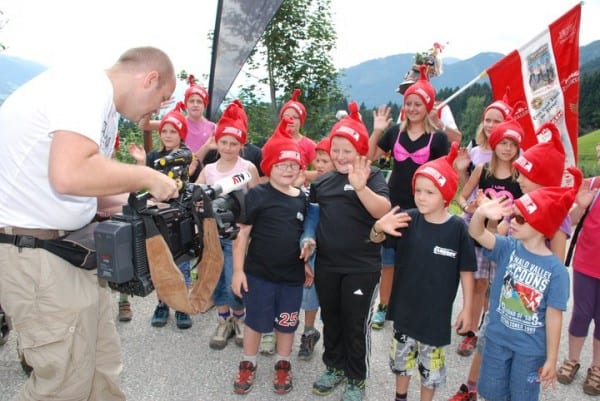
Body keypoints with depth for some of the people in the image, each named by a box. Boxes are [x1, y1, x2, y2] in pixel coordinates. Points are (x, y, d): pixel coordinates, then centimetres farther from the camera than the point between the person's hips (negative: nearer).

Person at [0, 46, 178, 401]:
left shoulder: (104, 105, 15)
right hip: (31, 249, -10)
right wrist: (147, 177, -19)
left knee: (104, 370, 15)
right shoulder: (88, 84, -16)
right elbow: (70, 175, -32)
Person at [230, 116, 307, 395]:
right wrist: (238, 270, -12)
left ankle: (283, 365, 38)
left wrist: (306, 264, 14)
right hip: (259, 272, -3)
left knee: (286, 324, 16)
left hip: (292, 275, 4)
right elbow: (241, 233, -10)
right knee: (256, 322, 12)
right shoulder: (257, 195, -11)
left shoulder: (302, 199, 2)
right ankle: (248, 364, 34)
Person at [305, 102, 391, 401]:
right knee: (330, 319, 18)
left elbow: (383, 212, -25)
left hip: (362, 268, -5)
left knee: (356, 324, 7)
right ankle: (334, 367, 38)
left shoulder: (372, 176, -8)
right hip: (326, 265, 5)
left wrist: (361, 187, -39)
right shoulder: (322, 181, 6)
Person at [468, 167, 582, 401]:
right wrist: (481, 213, -45)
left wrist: (551, 359, -8)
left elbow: (554, 316, -14)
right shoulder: (508, 248, -9)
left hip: (531, 349, -2)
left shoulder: (556, 270, -17)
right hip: (497, 339, 3)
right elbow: (476, 233, -22)